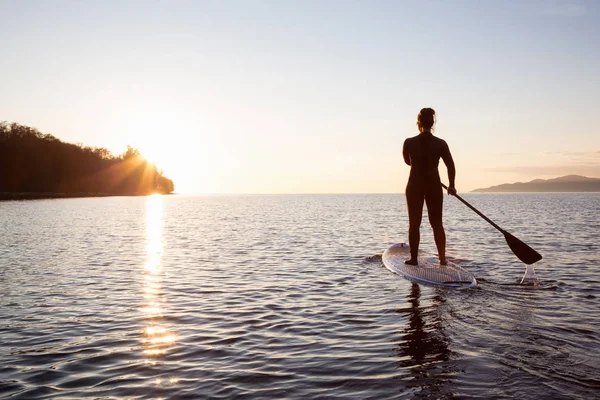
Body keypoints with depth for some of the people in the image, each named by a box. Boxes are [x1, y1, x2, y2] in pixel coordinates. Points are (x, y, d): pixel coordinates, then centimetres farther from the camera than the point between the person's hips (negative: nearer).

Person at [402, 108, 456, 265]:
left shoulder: (409, 142, -6)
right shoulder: (440, 143, -5)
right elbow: (450, 166, -2)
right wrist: (451, 186, 10)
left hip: (414, 185, -1)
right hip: (434, 186, 1)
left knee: (414, 223, 7)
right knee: (437, 223, 10)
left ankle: (413, 258, 8)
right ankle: (442, 258, 10)